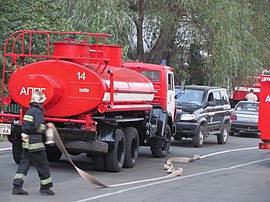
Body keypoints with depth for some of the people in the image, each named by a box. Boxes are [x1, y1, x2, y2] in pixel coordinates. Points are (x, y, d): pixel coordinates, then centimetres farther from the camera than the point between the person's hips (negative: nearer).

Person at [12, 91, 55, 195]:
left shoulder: (29, 111, 16)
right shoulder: (38, 111, -13)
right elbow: (38, 127, -21)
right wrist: (47, 126, -6)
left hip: (26, 143, 9)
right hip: (35, 143, -9)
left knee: (24, 163, 9)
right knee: (42, 165, 2)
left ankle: (17, 187, 3)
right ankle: (45, 188, 10)